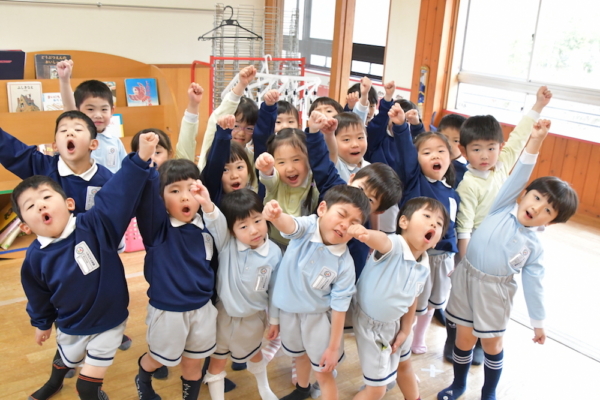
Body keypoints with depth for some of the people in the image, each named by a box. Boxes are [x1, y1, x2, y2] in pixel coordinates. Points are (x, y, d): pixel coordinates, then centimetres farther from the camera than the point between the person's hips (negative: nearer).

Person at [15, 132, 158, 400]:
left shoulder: (94, 225, -27)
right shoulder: (35, 258, -15)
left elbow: (118, 195, -40)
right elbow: (39, 296, 2)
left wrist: (140, 158, -51)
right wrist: (42, 323, 17)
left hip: (108, 323, -4)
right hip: (70, 327, 4)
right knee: (65, 360, 34)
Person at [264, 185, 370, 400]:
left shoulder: (344, 263, -25)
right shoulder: (307, 227, -23)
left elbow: (339, 305, -18)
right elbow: (290, 225, -47)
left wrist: (333, 347, -12)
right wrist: (276, 215, -71)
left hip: (317, 316, -3)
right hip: (289, 309, 4)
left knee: (323, 373, 9)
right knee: (300, 354, 31)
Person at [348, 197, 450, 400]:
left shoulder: (424, 267, -6)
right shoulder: (394, 245, -30)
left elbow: (412, 299, 8)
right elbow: (380, 240, -54)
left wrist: (405, 331, 7)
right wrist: (365, 234, -76)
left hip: (395, 322, 8)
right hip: (371, 325, -8)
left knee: (404, 366, 32)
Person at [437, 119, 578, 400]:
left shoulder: (534, 246, -5)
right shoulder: (503, 206, -6)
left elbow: (533, 283, 0)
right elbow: (520, 174, -17)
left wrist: (538, 322, 2)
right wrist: (536, 140, -26)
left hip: (495, 290, 0)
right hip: (466, 277, 0)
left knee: (492, 342, 13)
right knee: (464, 336, 11)